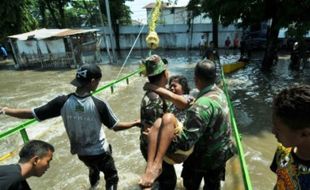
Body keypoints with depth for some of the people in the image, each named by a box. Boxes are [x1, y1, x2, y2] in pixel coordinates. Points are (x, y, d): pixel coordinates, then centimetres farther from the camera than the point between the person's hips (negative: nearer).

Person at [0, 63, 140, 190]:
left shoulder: (63, 102, -19)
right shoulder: (99, 104, -27)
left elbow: (32, 114, -10)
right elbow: (116, 126, -18)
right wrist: (135, 123, -4)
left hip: (81, 152, 5)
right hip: (100, 151, -5)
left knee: (93, 168, 38)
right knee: (112, 177, 21)